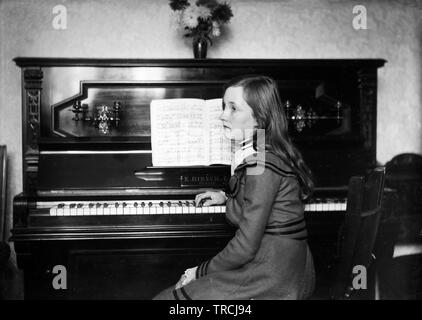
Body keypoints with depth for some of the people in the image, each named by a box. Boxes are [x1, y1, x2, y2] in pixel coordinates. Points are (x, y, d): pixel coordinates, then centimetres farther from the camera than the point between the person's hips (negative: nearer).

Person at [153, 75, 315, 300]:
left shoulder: (261, 164, -20)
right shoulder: (271, 153, 9)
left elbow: (246, 246, -21)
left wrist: (202, 271, -9)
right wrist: (227, 197, 24)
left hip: (270, 277, -9)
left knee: (168, 297, -7)